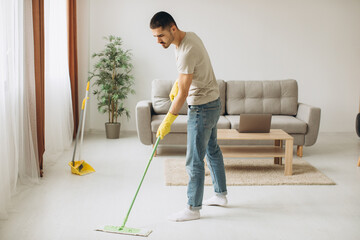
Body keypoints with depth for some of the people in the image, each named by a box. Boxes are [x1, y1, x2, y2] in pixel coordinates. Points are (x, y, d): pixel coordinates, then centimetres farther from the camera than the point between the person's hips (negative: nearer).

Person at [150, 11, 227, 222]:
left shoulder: (187, 51, -28)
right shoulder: (189, 36, 2)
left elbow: (183, 94, -26)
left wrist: (167, 122, -19)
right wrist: (177, 83, 12)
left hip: (202, 108, -11)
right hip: (212, 103, 11)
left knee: (194, 160, -4)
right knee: (212, 150, 21)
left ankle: (193, 209, 5)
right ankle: (221, 195, 35)